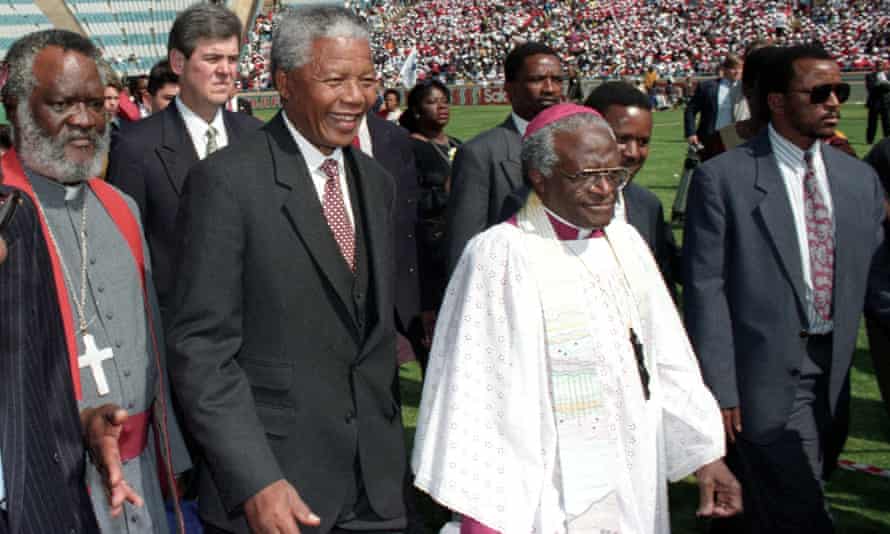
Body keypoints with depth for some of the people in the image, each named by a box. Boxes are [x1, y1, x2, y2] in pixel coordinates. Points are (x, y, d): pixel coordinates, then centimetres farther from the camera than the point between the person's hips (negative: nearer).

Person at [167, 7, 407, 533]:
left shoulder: (377, 182, 9)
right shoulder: (226, 181, -12)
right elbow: (202, 348, -15)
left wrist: (388, 444, 17)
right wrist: (254, 482, -21)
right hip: (272, 479, -6)